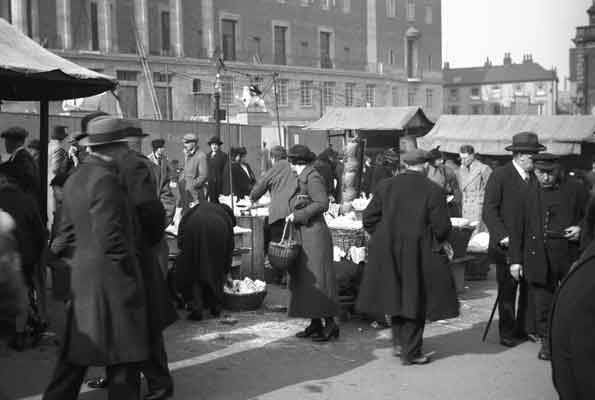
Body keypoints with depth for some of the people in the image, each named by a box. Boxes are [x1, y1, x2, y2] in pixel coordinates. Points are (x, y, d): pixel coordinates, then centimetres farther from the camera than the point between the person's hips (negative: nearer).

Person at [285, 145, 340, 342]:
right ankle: (315, 323, 17)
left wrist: (297, 215, -18)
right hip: (304, 235, 10)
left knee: (318, 279, -6)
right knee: (304, 279, 11)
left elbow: (322, 203, -21)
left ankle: (330, 324, -1)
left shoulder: (312, 178, -13)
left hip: (314, 234, -10)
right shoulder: (302, 178, 14)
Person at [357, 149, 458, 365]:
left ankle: (399, 343, 26)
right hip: (418, 253, -3)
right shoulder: (433, 191, -9)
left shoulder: (385, 186, 1)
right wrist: (435, 240, 10)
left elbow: (369, 217, 2)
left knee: (397, 295, 19)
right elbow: (442, 227, -10)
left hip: (387, 251, 4)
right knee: (415, 299, 7)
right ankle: (410, 352, 11)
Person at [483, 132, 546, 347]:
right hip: (507, 246, -5)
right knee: (507, 290, 3)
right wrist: (503, 237, -17)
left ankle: (524, 329, 18)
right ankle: (507, 333, 12)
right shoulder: (500, 176, -7)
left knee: (529, 289, 6)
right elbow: (489, 210, -10)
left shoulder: (534, 177, 10)